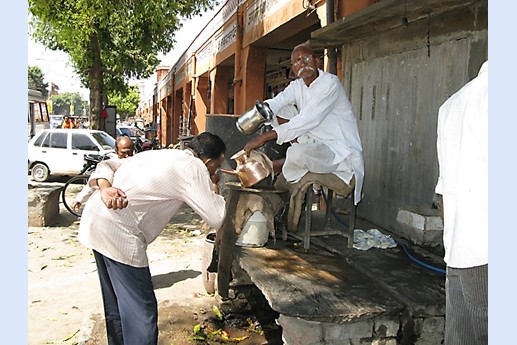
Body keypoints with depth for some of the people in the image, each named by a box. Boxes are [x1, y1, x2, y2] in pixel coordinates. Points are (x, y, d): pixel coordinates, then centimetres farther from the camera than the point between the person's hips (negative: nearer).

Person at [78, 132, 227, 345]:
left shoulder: (160, 155, 18)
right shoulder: (194, 167, -6)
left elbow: (107, 166, 13)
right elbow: (216, 219, -8)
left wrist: (105, 188, -6)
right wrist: (211, 186, 8)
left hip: (95, 220, 9)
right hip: (118, 234, -9)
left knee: (117, 304, 24)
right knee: (141, 311, 0)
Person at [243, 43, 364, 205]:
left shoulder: (330, 83, -17)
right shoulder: (297, 86, 8)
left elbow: (308, 120, -28)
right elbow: (275, 103, -8)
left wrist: (265, 137, -34)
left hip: (342, 151, -7)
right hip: (316, 145, 8)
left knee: (297, 153, -34)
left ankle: (276, 166, -1)